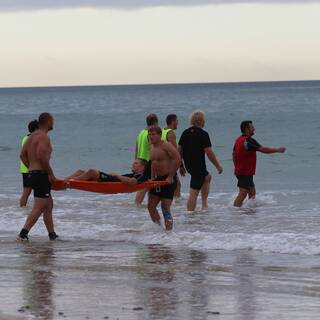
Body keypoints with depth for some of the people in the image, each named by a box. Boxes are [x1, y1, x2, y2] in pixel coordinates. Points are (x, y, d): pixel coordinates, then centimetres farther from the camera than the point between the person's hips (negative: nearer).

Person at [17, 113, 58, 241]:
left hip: (32, 173, 10)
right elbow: (41, 156, -26)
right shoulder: (44, 137, -14)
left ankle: (52, 234, 23)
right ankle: (23, 234, -18)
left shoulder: (32, 136, 16)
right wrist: (51, 173, -17)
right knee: (38, 208, -11)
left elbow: (23, 155, 17)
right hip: (41, 175, -10)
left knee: (49, 205, 19)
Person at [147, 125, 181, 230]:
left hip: (168, 180, -9)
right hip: (157, 179, 9)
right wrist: (152, 178, 10)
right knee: (151, 206, 8)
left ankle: (169, 230, -5)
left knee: (165, 208, -10)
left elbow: (177, 159, -22)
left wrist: (170, 177, -22)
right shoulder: (153, 148, 14)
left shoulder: (166, 146, -14)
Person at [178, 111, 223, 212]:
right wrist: (218, 166, -5)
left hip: (188, 165, 8)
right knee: (194, 193, -6)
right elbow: (209, 153, -17)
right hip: (198, 166, -8)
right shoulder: (203, 134, -14)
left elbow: (179, 151, 11)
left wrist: (181, 166, 21)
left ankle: (204, 205, 28)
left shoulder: (185, 133, 6)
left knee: (207, 177, 31)